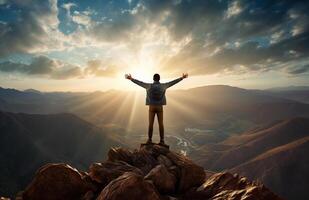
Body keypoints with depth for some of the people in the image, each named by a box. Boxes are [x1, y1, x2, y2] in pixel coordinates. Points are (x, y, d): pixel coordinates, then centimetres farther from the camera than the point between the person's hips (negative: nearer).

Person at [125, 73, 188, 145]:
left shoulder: (149, 86, -4)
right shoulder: (163, 85, -1)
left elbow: (139, 82, 5)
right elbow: (173, 82, 7)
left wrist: (131, 79, 18)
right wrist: (182, 77, 19)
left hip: (152, 107, 0)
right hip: (159, 108, 1)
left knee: (151, 124, 4)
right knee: (161, 124, 2)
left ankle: (149, 140, 5)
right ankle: (162, 141, 1)